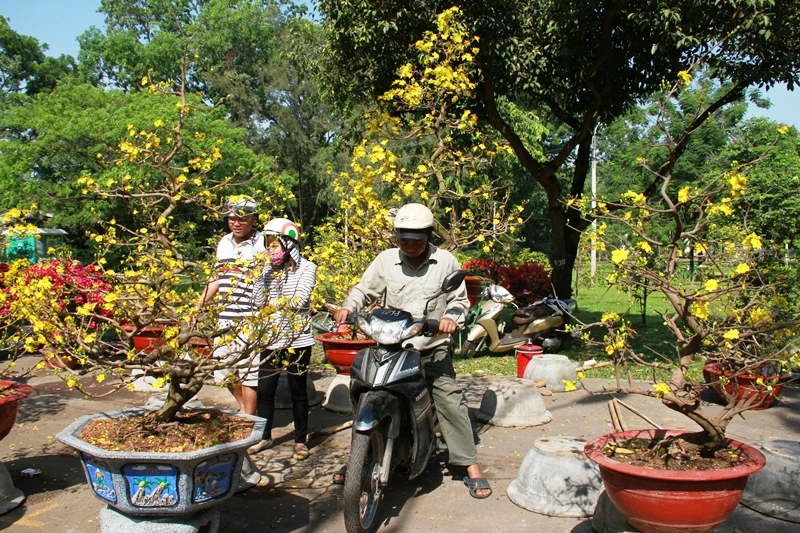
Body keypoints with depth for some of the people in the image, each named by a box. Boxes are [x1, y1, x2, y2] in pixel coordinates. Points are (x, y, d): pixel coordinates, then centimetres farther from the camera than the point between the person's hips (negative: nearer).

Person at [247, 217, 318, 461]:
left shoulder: (306, 268, -6)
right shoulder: (269, 268, 6)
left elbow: (300, 300, -17)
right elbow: (259, 301, 0)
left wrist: (275, 302, -9)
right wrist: (262, 274, -7)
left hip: (298, 340, -4)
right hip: (271, 339, 4)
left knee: (298, 391, 6)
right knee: (264, 390, 9)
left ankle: (300, 441, 19)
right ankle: (265, 436, 26)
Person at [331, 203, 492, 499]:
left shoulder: (445, 261, 0)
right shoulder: (386, 260, 2)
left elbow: (459, 299, 5)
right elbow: (364, 289, 9)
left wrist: (452, 317, -16)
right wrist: (348, 307, -11)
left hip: (433, 348, -2)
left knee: (451, 402, -8)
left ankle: (472, 467, 3)